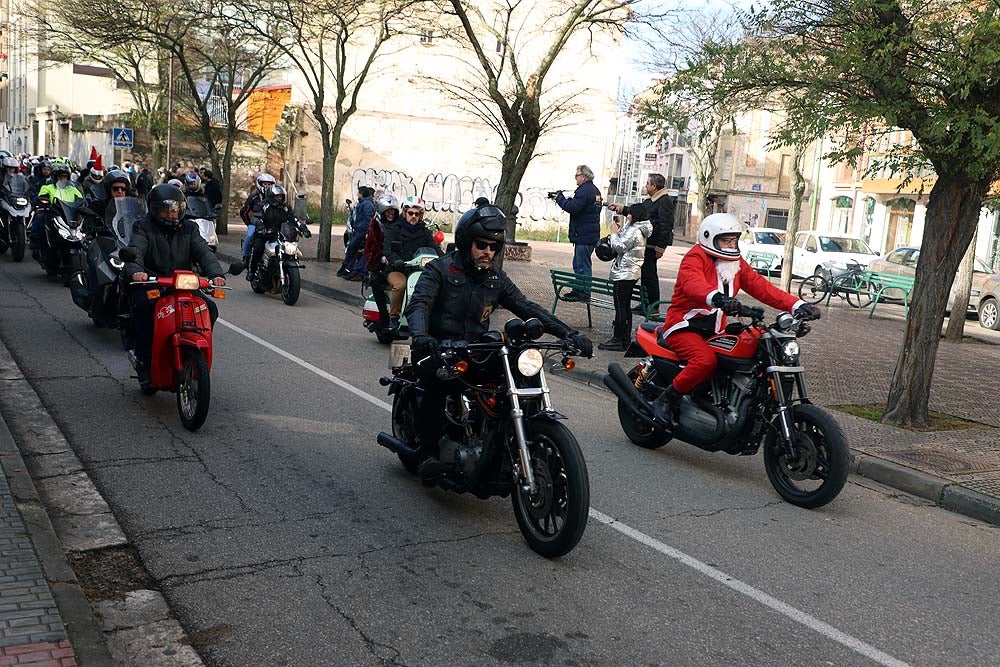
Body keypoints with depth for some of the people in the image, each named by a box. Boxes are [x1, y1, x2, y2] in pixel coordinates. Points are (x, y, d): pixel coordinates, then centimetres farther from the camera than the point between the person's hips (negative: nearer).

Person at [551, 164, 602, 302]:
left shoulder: (584, 190, -15)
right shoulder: (595, 190, 18)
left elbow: (572, 207, -22)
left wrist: (559, 198, -7)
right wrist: (563, 199, 11)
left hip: (584, 235, -11)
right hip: (592, 234, 11)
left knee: (582, 265, -7)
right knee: (578, 264, 16)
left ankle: (584, 293, -6)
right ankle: (578, 290, 21)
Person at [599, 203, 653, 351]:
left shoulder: (634, 231, -17)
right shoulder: (637, 230, 15)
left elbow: (619, 247, -18)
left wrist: (614, 233, -4)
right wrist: (619, 231, 10)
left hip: (624, 273, -11)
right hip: (631, 273, 11)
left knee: (620, 307, -8)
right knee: (625, 306, 14)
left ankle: (618, 340, -7)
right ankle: (625, 338, 18)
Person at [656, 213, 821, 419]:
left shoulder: (736, 264, 13)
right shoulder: (695, 258, -11)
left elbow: (761, 287, 3)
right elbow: (693, 283, -33)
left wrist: (797, 305, -12)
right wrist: (716, 298, -56)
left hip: (714, 332, 8)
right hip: (684, 327, -8)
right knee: (706, 360, -34)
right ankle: (665, 400, -18)